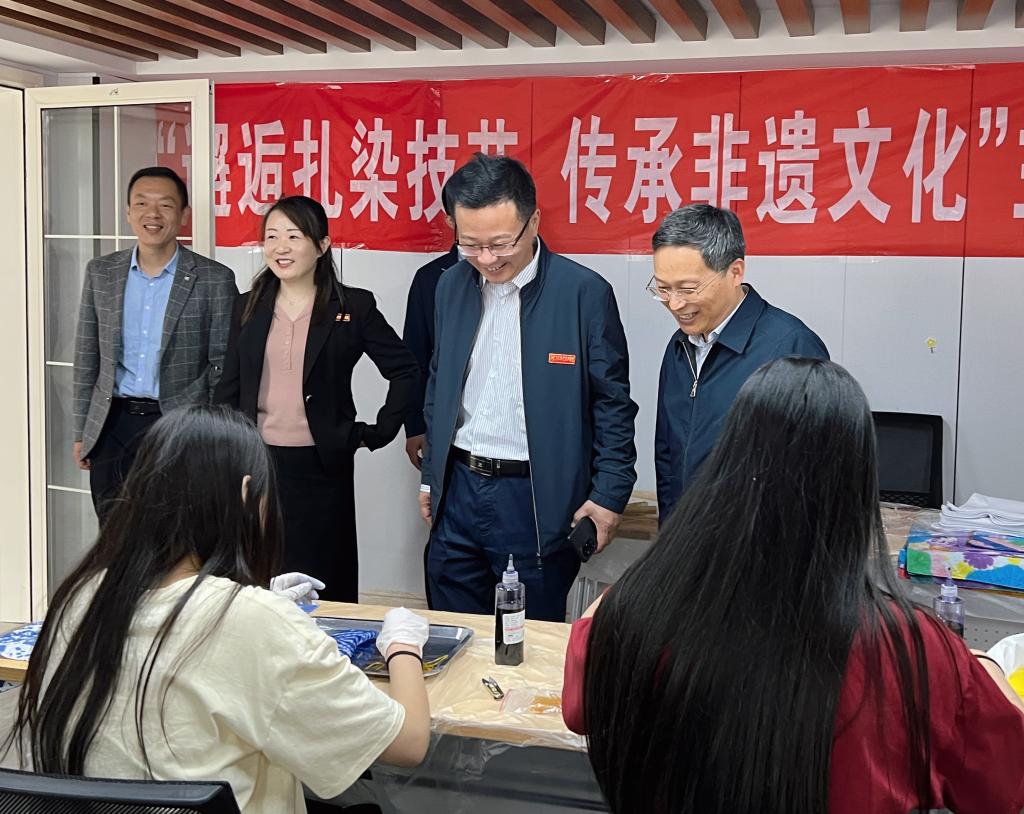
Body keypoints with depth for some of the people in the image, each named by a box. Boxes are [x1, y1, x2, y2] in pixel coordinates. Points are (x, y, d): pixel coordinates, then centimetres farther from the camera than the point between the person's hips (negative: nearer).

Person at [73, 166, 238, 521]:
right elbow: (87, 357, 11)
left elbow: (223, 366, -3)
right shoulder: (101, 272, 6)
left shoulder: (214, 279, -5)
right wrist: (82, 432, 9)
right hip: (112, 426, 3)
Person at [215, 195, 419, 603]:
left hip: (320, 467, -3)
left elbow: (405, 370, 2)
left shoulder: (353, 307, -2)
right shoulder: (249, 307, 9)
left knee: (322, 588, 4)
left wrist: (377, 433, -3)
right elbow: (229, 387, 11)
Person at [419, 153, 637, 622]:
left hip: (538, 498, -4)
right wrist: (430, 477, 16)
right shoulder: (451, 285, 4)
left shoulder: (584, 292, -11)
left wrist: (609, 494, -9)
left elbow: (613, 403, -6)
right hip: (458, 491, 5)